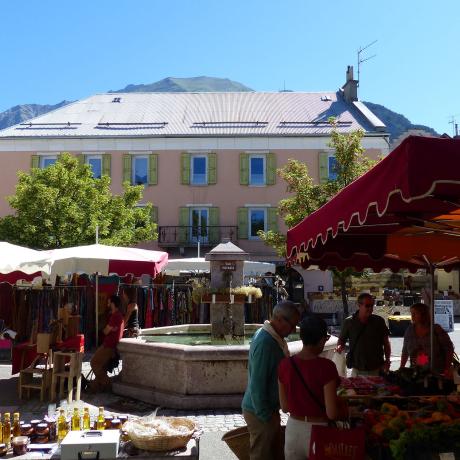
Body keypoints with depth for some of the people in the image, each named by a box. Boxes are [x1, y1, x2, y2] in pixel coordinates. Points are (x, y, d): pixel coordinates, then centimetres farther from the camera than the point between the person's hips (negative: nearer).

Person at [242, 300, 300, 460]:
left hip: (268, 408, 9)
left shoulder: (273, 337, 3)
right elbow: (257, 385, -26)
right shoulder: (265, 342, -27)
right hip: (261, 412, -9)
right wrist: (266, 415, -18)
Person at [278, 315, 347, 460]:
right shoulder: (326, 366, -20)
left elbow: (284, 407, 1)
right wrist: (343, 407, 2)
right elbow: (332, 413, -18)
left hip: (293, 430, 4)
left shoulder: (285, 365, -8)